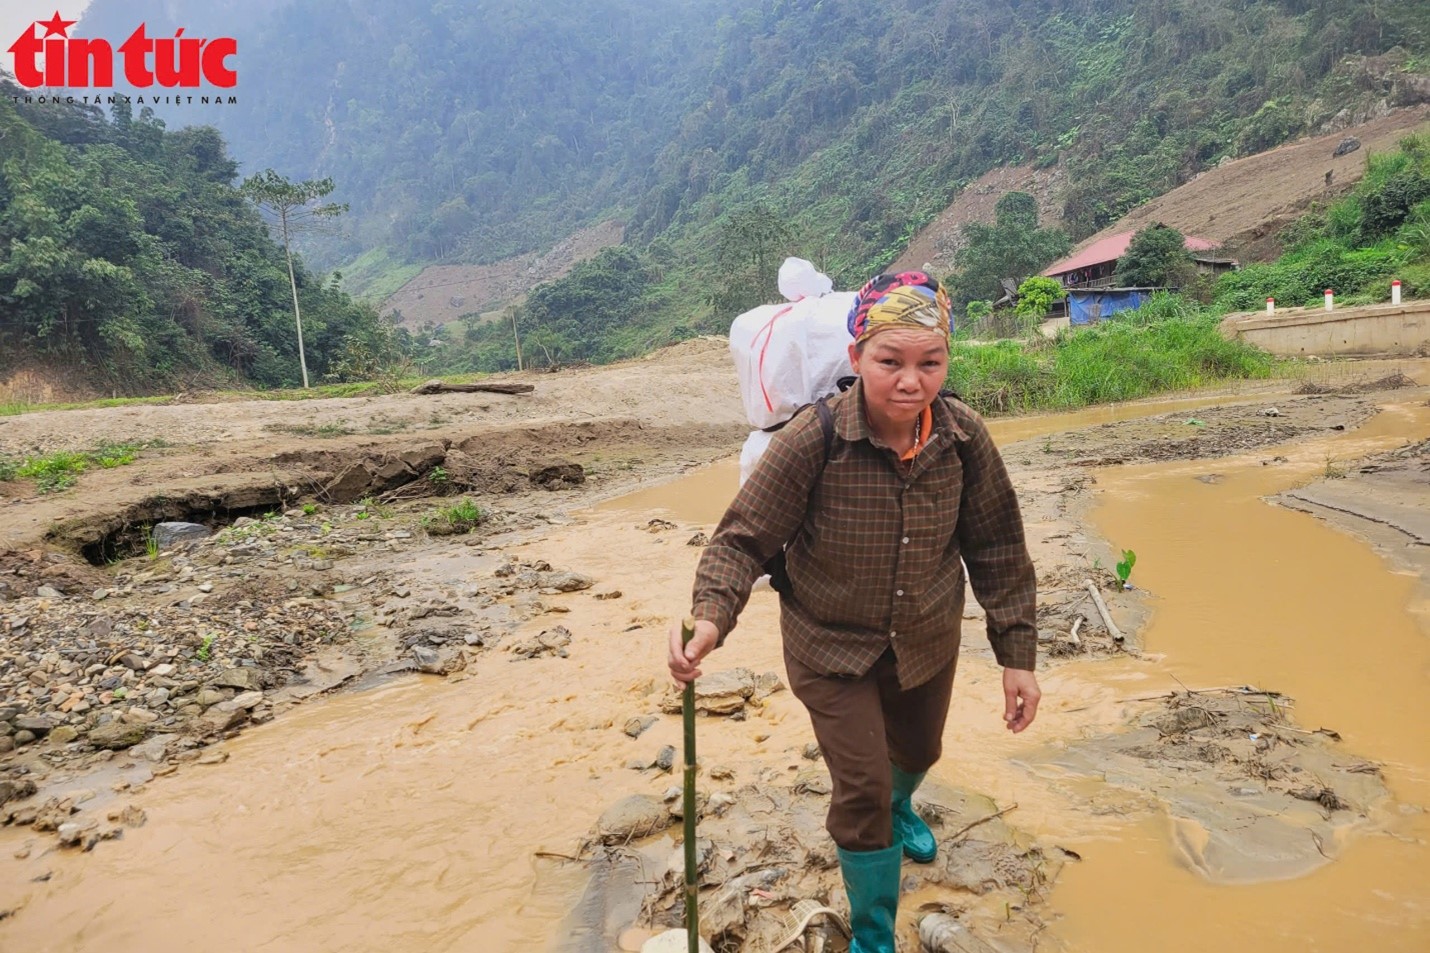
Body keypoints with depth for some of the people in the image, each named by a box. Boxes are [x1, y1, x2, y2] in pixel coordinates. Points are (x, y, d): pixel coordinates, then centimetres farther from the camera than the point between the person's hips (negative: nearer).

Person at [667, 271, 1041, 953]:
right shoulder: (813, 440, -29)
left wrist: (1017, 654, -5)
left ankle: (900, 806, 68)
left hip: (927, 641, 4)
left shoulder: (963, 436, -18)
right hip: (831, 645, -4)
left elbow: (996, 547, -7)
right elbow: (744, 539, -23)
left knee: (918, 750, 28)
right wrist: (710, 617, -40)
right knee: (861, 792, -3)